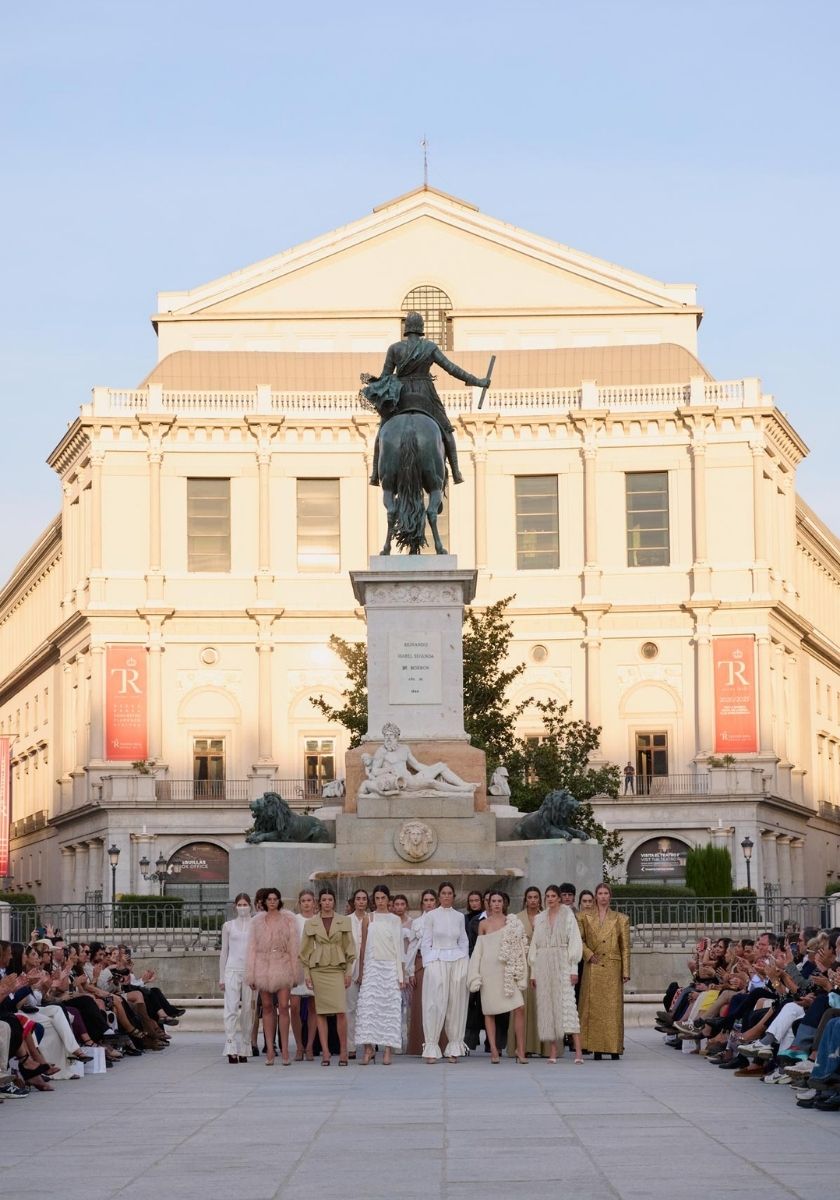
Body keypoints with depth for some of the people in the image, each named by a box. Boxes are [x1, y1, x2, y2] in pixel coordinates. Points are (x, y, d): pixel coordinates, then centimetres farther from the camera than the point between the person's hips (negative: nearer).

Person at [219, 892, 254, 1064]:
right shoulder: (228, 926, 10)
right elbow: (224, 952, 12)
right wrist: (221, 977, 8)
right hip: (232, 970, 0)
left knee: (247, 1011, 0)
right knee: (231, 1009, -11)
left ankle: (243, 1049, 7)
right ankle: (231, 1049, -16)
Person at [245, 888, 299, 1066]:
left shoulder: (288, 919, 6)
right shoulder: (257, 921, 10)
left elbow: (294, 946, 4)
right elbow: (252, 948, 9)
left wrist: (295, 972, -2)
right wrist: (251, 974, 4)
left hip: (282, 967, -2)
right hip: (263, 967, 2)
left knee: (283, 1007, -8)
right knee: (267, 1008, 4)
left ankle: (284, 1050, -6)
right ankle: (269, 1050, 6)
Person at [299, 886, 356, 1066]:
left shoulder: (344, 921, 7)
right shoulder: (311, 923, 8)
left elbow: (350, 948, 8)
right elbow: (306, 950, 9)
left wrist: (349, 971, 2)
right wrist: (306, 972, 3)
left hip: (337, 970, -1)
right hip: (318, 969, 1)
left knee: (341, 1011, -11)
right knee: (321, 1012, 0)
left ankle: (343, 1050, -2)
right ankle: (325, 1052, 2)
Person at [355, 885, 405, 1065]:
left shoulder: (395, 920, 7)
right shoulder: (368, 919, 8)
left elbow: (399, 947, 6)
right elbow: (363, 946, 9)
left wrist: (401, 974, 1)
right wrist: (361, 972, 4)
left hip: (390, 968, 0)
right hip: (372, 967, 0)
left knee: (390, 1008, -3)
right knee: (368, 1006, -8)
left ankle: (388, 1051, -1)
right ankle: (369, 1049, -5)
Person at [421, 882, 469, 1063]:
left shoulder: (459, 917, 11)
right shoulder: (431, 916, 3)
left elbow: (463, 942, 14)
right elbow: (426, 943, 3)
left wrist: (464, 964, 6)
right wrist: (427, 964, -4)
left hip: (457, 961, 3)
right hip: (436, 960, -3)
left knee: (456, 1005, 2)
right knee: (435, 1004, -8)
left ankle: (454, 1048, 8)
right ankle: (431, 1048, -6)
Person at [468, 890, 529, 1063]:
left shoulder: (513, 922, 7)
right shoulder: (483, 924, 8)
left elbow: (519, 947, 9)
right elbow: (479, 950, 10)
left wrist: (520, 972, 1)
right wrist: (476, 976, 4)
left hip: (508, 970, 0)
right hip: (489, 969, 1)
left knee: (519, 1008, -12)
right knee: (489, 1010, 1)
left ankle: (520, 1049, -6)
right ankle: (493, 1050, 6)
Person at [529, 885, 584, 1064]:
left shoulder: (567, 915, 4)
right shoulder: (539, 918, 15)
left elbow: (574, 942, -1)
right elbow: (535, 945, 16)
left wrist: (574, 969, -9)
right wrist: (533, 972, 11)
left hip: (562, 965, -4)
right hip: (543, 966, 4)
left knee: (567, 1004, -14)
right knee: (547, 1007, -1)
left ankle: (578, 1050, -20)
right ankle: (552, 1051, 0)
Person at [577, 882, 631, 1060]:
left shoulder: (620, 919, 10)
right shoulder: (585, 917, 11)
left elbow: (625, 947, 7)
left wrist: (626, 971, 2)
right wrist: (589, 955, -9)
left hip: (612, 969, 0)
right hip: (593, 969, 0)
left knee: (613, 1007, -4)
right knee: (593, 1007, -3)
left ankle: (614, 1047, -1)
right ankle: (596, 1047, -1)